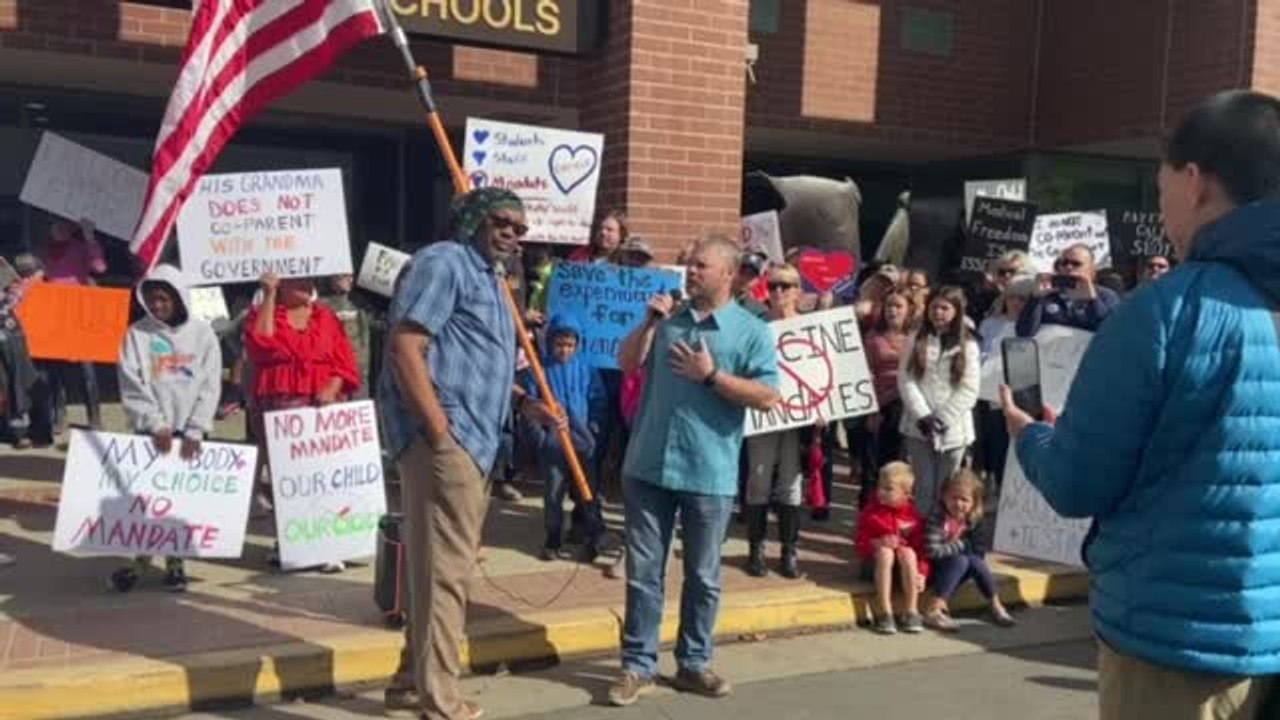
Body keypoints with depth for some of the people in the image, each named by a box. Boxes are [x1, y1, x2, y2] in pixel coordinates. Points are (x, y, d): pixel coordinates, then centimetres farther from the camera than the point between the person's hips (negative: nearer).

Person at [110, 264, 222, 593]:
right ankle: (140, 559, 10)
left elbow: (210, 386, -1)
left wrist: (195, 430, -9)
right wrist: (156, 424, -12)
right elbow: (132, 386, -3)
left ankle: (175, 560, 14)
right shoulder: (137, 333, 2)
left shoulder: (202, 333, 2)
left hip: (190, 430, 0)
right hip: (150, 428, 0)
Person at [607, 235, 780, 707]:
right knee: (643, 572, 8)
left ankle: (694, 663, 26)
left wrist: (712, 375, -15)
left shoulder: (752, 331, -3)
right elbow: (627, 364, 11)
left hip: (709, 474, -3)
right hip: (648, 467, 3)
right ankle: (638, 665, 18)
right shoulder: (669, 318, 10)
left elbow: (768, 397, -10)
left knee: (703, 576, 11)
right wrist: (649, 323, -3)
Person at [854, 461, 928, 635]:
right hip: (875, 562, -1)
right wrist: (877, 543, -26)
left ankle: (911, 612, -25)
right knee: (885, 552, -33)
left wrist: (921, 573, -18)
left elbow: (921, 546, -5)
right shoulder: (870, 512, -6)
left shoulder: (912, 514, -4)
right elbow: (859, 544, -6)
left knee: (908, 552, -32)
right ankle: (884, 613, -33)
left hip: (904, 566, 1)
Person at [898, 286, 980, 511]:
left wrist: (941, 418, -13)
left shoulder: (967, 346, 3)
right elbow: (905, 380, -2)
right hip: (918, 427, 1)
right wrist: (922, 415, -13)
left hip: (953, 429, 0)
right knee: (924, 486, 2)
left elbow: (969, 390, -4)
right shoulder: (917, 340, 6)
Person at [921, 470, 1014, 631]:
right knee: (960, 561, -28)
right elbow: (932, 551, -29)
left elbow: (980, 551, -2)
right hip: (934, 569, -6)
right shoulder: (937, 518, -21)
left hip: (955, 567, 6)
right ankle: (934, 611, -33)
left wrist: (962, 545, -15)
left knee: (975, 561, -19)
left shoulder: (973, 520, -2)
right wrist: (959, 546, -20)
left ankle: (997, 607, -6)